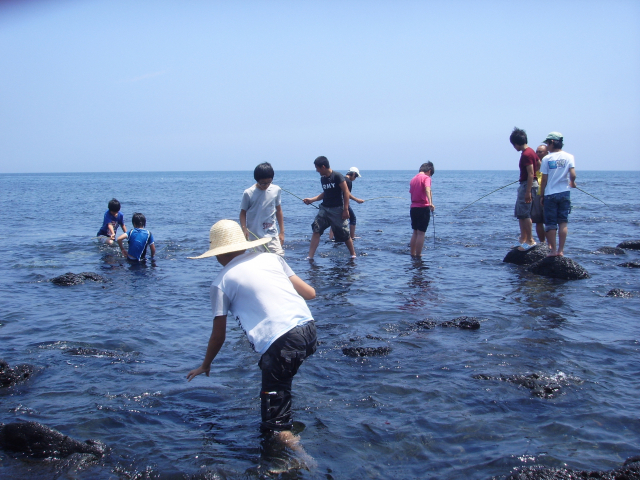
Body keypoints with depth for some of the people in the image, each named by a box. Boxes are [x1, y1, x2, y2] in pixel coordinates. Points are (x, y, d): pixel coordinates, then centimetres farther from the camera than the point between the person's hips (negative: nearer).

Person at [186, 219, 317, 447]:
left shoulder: (222, 281, 7)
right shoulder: (271, 257, 17)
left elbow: (218, 334, 12)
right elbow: (310, 293, 15)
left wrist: (205, 365, 30)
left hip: (281, 343, -7)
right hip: (309, 328, 7)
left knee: (276, 424, 3)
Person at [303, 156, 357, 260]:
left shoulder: (337, 176, -12)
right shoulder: (323, 178, 10)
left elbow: (346, 192, -12)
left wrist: (346, 209, -15)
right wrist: (312, 200, 12)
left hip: (337, 210, -6)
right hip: (324, 208, 6)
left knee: (345, 234, 3)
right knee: (316, 230, -8)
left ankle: (353, 255, 23)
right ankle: (310, 257, -8)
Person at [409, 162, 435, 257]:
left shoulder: (413, 179, 15)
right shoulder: (426, 178, -7)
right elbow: (428, 190, -26)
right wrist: (430, 203, -39)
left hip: (413, 208, 7)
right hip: (423, 208, -7)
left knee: (415, 232, 16)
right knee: (421, 233, -2)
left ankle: (412, 254, 19)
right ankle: (418, 255, -1)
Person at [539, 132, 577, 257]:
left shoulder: (547, 159, -4)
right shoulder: (569, 157, 0)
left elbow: (544, 180, -4)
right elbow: (573, 175, -10)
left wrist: (542, 196, 5)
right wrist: (572, 183, 12)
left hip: (550, 194, -2)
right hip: (564, 193, 2)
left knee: (550, 224, 5)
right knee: (563, 222, 6)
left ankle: (553, 250, 5)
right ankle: (560, 250, 3)